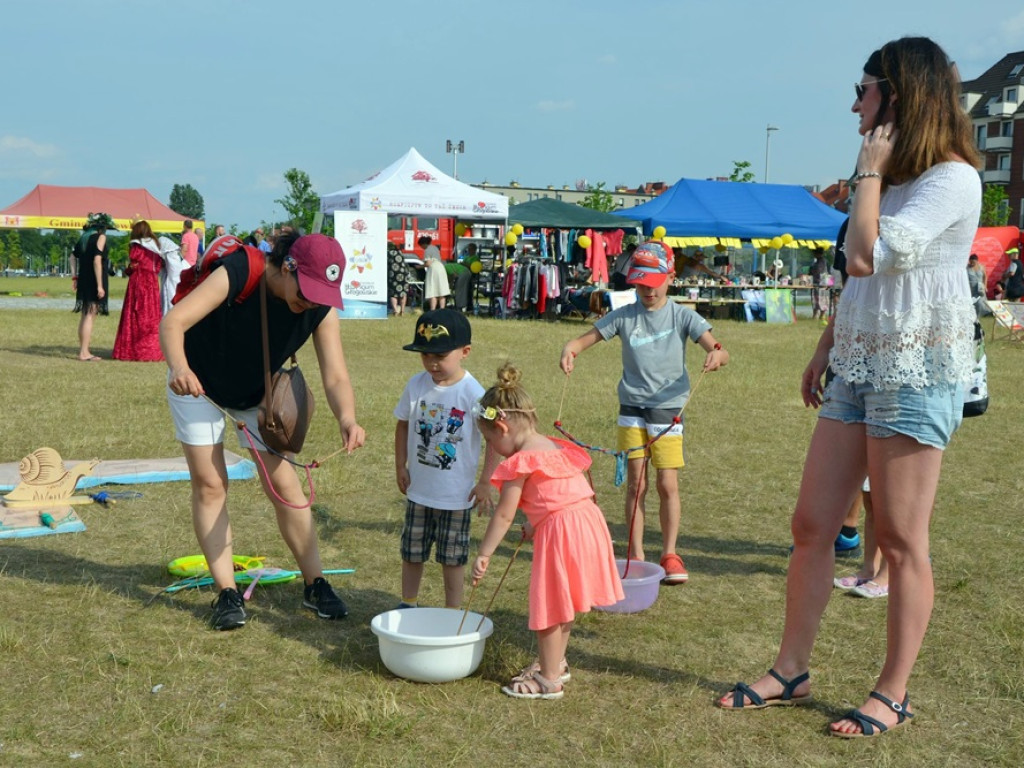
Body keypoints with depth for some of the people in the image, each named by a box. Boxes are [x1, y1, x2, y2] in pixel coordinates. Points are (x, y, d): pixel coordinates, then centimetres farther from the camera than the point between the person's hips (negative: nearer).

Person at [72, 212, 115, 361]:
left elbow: (74, 257, 16)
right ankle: (84, 353, -9)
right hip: (94, 281, -8)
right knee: (90, 315, -7)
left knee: (85, 315, 15)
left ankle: (83, 350, 21)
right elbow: (97, 261, -18)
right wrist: (100, 285, -19)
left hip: (83, 280, 8)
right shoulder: (101, 237, -9)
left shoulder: (84, 237, 14)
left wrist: (76, 278, 20)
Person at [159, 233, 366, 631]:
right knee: (209, 485, -4)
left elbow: (335, 376, -28)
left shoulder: (321, 310, -24)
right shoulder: (238, 274, -35)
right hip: (197, 384, -3)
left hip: (257, 392, 3)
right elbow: (174, 321, -43)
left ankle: (315, 584, 11)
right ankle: (226, 593, 2)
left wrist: (347, 417, -49)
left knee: (283, 483, 0)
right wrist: (178, 367, -63)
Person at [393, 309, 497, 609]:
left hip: (456, 494, -4)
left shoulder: (473, 393, -17)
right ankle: (407, 605, 33)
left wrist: (485, 483, -14)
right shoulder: (417, 385, -5)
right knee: (412, 552, 15)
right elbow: (403, 424, 9)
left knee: (452, 557, 9)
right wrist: (401, 466, 4)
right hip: (418, 490, 4)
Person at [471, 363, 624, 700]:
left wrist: (484, 554, -6)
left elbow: (503, 515, -11)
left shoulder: (521, 463, -13)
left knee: (549, 607, 4)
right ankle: (555, 662, 39)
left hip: (560, 533, -9)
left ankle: (549, 680, 14)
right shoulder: (554, 447, 13)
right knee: (560, 603, 23)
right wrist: (536, 523, 24)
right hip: (588, 521, 9)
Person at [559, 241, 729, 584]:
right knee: (635, 484, 3)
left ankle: (670, 554, 11)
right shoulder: (623, 316, 0)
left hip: (668, 411, -1)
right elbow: (586, 338, -1)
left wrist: (717, 355, -38)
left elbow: (719, 351, -13)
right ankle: (636, 556, 11)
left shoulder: (682, 317, -4)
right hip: (632, 410, 1)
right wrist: (569, 349, -25)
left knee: (668, 484, -3)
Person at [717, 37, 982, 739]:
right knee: (811, 524, 7)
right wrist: (826, 348, 20)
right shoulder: (894, 177, 19)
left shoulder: (952, 178, -11)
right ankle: (791, 671, 17)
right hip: (858, 366, 9)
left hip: (918, 370, -9)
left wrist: (870, 169, -12)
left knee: (901, 540, -1)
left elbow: (867, 256, -23)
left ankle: (893, 694, 10)